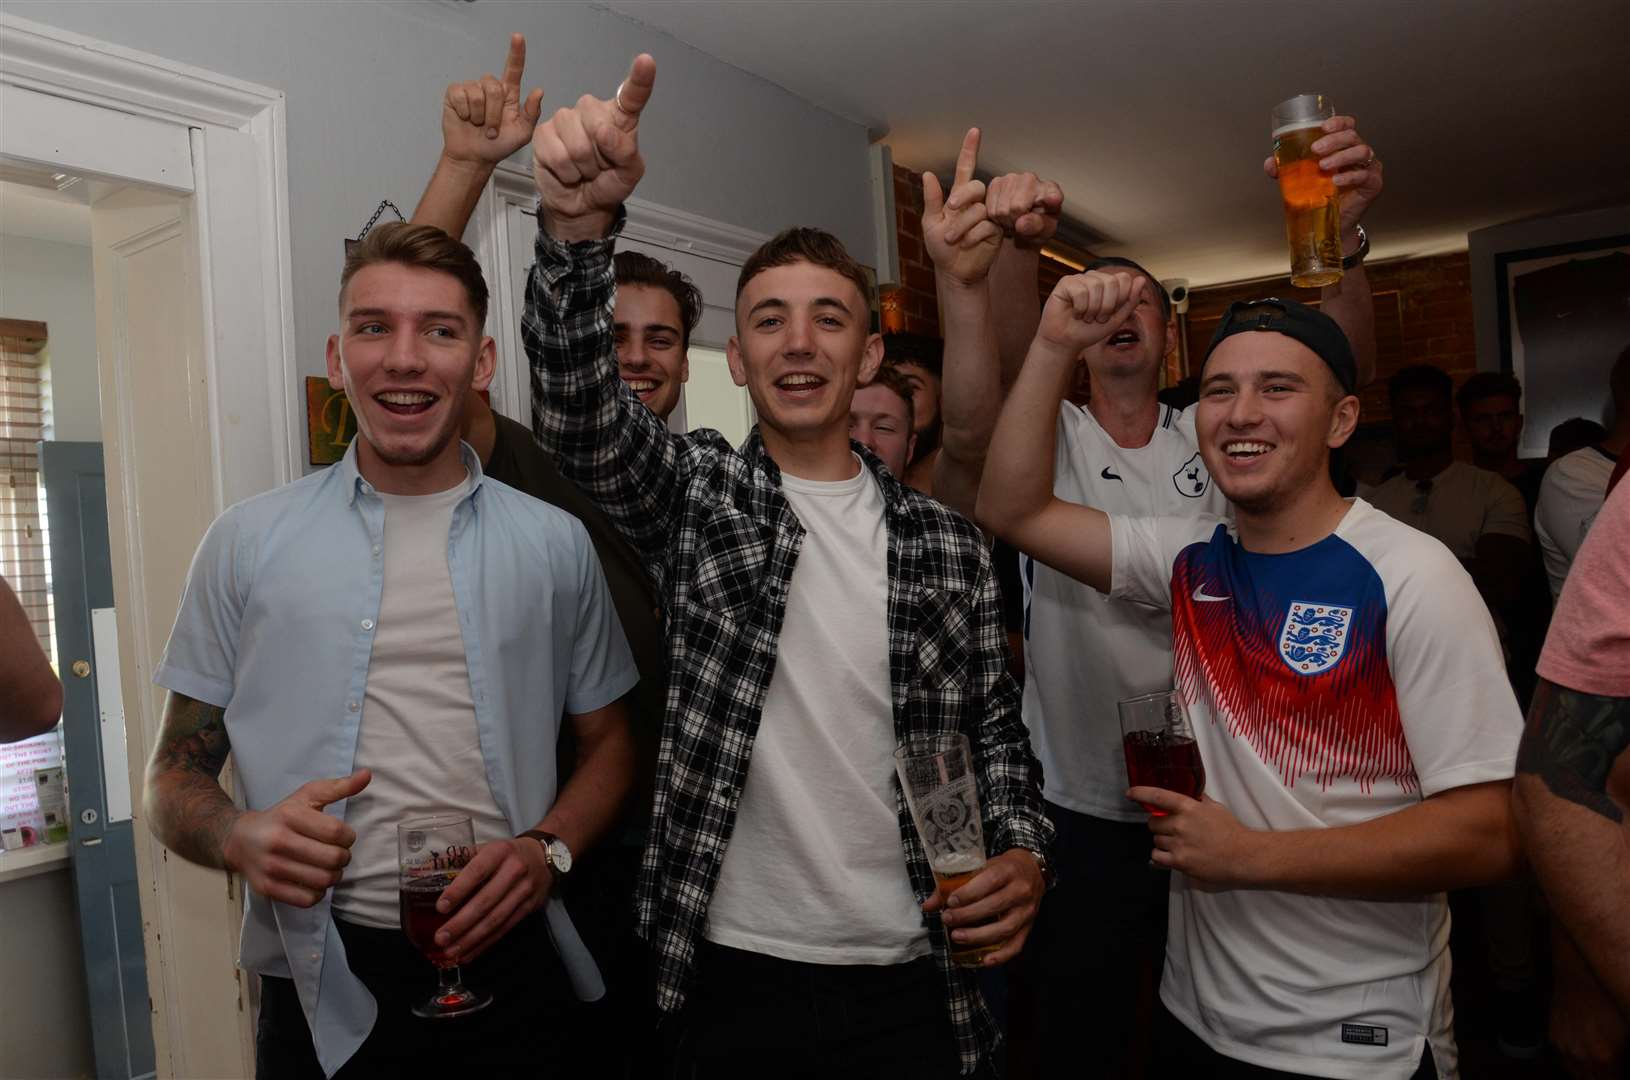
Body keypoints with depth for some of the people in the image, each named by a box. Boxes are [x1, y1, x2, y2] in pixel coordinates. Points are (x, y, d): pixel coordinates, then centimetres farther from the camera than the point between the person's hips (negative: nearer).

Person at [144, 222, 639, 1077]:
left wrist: (548, 850, -11)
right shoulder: (247, 543, 1)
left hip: (507, 965, 1)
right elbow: (177, 773, 6)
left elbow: (606, 743, 8)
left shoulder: (555, 543, 1)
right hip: (323, 984, 0)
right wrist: (240, 838, -15)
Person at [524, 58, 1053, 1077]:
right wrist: (579, 223, -38)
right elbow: (578, 407, -22)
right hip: (733, 972, -1)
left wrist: (1024, 853, -10)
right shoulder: (696, 490, -3)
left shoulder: (949, 542, 2)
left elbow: (995, 726, 7)